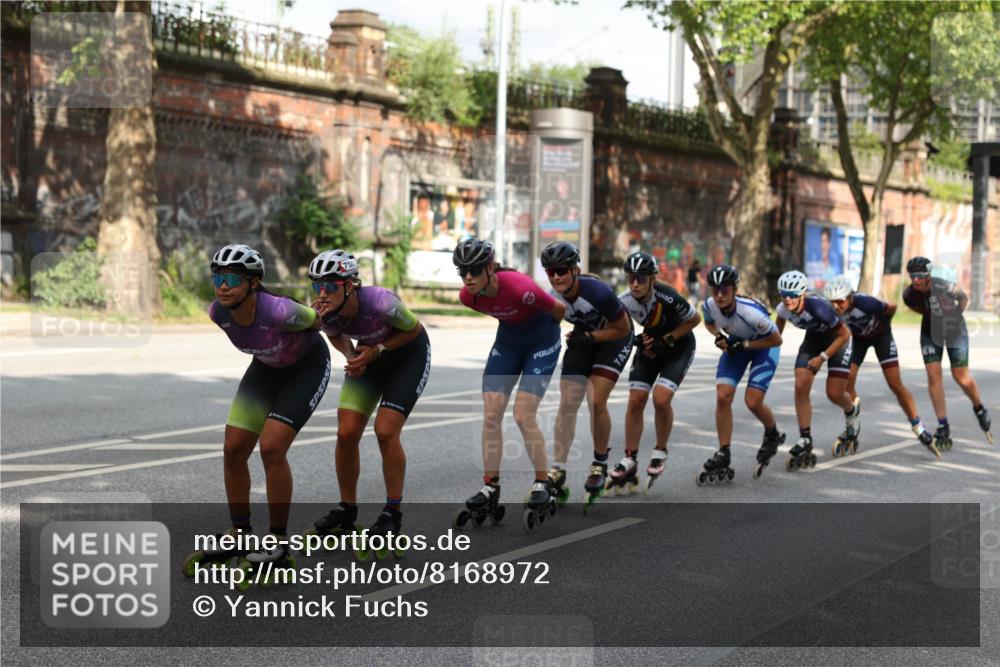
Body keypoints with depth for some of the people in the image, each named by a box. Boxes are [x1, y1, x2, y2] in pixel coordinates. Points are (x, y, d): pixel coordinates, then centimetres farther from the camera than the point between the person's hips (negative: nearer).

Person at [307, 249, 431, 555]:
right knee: (346, 433, -5)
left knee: (385, 432, -15)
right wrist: (352, 356, -17)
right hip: (371, 354, 5)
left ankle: (393, 513, 0)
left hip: (408, 353, -5)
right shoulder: (325, 313, -24)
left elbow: (414, 329, -18)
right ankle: (346, 510, 11)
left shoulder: (380, 302, -38)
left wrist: (376, 351, -26)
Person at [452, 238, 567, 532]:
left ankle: (543, 485, 1)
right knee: (490, 414, -4)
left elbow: (560, 310, -16)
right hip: (507, 339, 6)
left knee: (523, 415, -13)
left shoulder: (520, 288, -35)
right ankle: (490, 488, 3)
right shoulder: (468, 296, -17)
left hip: (542, 342, -5)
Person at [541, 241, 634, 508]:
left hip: (613, 338, -5)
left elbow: (623, 329, -20)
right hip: (584, 337, 5)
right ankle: (558, 471, -1)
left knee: (596, 401, -18)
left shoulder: (598, 292, -34)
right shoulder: (551, 298, -20)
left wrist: (590, 337, -28)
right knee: (567, 404, -6)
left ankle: (600, 465, 2)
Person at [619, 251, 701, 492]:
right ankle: (630, 459, 7)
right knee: (635, 400, -5)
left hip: (678, 346, -4)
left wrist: (667, 340, -20)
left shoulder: (668, 298, -33)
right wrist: (635, 338, -18)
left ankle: (660, 452, 2)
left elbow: (695, 319, -16)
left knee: (661, 398, -20)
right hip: (651, 344, 4)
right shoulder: (625, 301, -21)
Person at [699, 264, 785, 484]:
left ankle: (773, 435, 20)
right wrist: (719, 336, -17)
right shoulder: (709, 306, -23)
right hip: (736, 344, 5)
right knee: (722, 396, -11)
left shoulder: (751, 312, -38)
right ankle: (723, 457, -3)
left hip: (764, 347, -5)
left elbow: (776, 340, -23)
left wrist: (744, 345, -27)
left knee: (753, 401, -14)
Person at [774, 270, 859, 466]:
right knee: (801, 387, -12)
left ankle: (852, 412, 30)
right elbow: (779, 325, 6)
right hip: (813, 338, 5)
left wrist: (823, 357, -25)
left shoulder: (818, 307, -38)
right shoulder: (783, 309, -22)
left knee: (834, 393, -8)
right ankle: (805, 440, -4)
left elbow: (844, 334, -25)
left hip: (837, 339, -5)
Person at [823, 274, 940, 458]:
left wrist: (882, 325, -1)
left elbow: (891, 308, -17)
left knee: (895, 384, -9)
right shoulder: (832, 311, -29)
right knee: (847, 381, -10)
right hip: (858, 338, 3)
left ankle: (919, 429, 0)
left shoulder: (865, 303, -39)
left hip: (880, 335, -3)